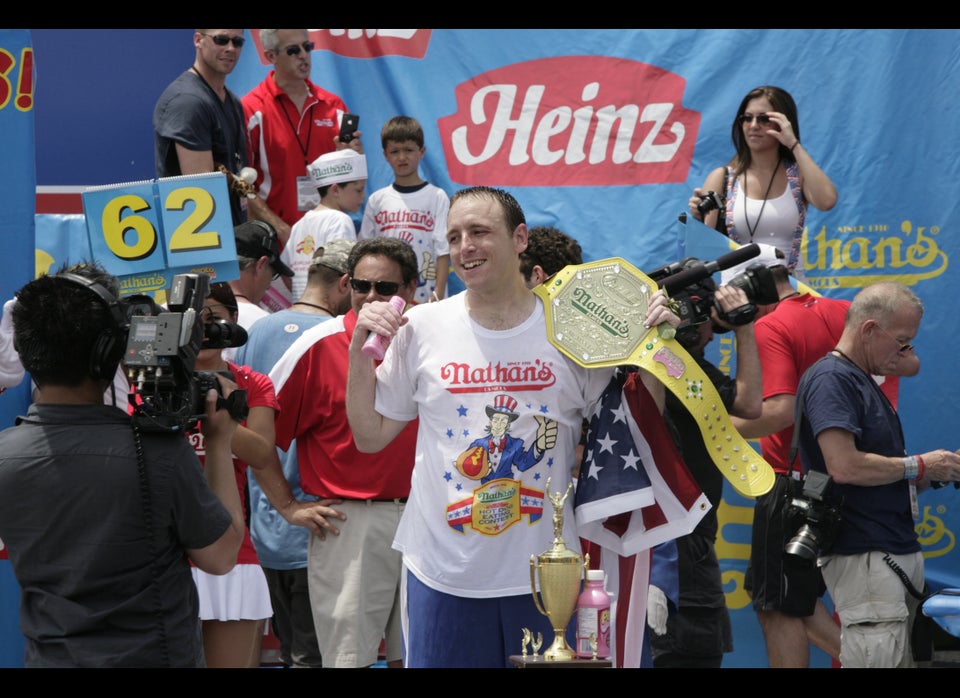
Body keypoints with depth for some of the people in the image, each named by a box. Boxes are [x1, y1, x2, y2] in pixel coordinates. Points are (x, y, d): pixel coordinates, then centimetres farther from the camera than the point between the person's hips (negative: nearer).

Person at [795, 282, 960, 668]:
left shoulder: (864, 382, 20)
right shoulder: (831, 378, -12)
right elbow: (844, 466, -24)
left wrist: (926, 478, 8)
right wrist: (919, 466, -11)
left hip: (899, 552, 10)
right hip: (863, 555, -10)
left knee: (903, 657, 10)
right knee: (880, 659, -11)